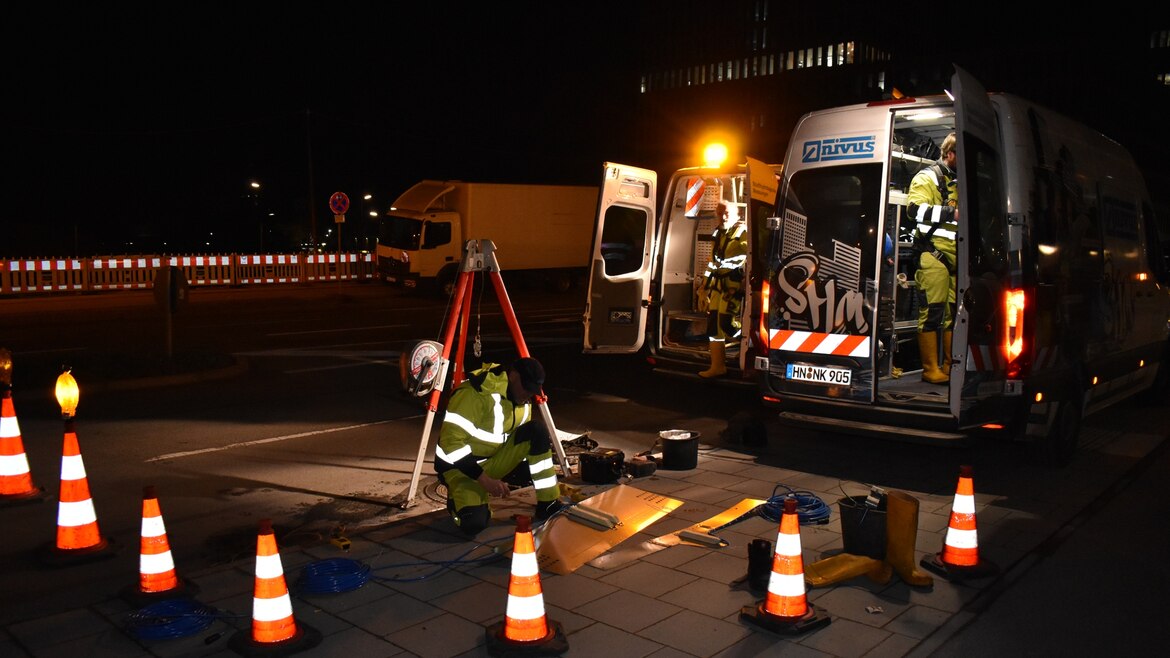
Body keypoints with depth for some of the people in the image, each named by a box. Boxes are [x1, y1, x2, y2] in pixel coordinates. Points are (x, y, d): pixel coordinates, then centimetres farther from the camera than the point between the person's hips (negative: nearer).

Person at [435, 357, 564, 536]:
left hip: (495, 459, 7)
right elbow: (450, 441, -29)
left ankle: (548, 504, -8)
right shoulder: (476, 394, -27)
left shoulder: (522, 400, -2)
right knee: (474, 524, -31)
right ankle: (461, 497, 5)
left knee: (538, 431, -15)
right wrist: (485, 480, -28)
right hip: (461, 465, -7)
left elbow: (526, 439, 13)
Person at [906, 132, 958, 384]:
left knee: (955, 311, 8)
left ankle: (950, 366, 15)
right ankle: (931, 369, -5)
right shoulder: (928, 177, 0)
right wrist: (952, 213, -18)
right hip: (934, 253, -8)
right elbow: (915, 208, -17)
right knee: (932, 311, -9)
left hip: (958, 256, 8)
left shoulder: (961, 182, 25)